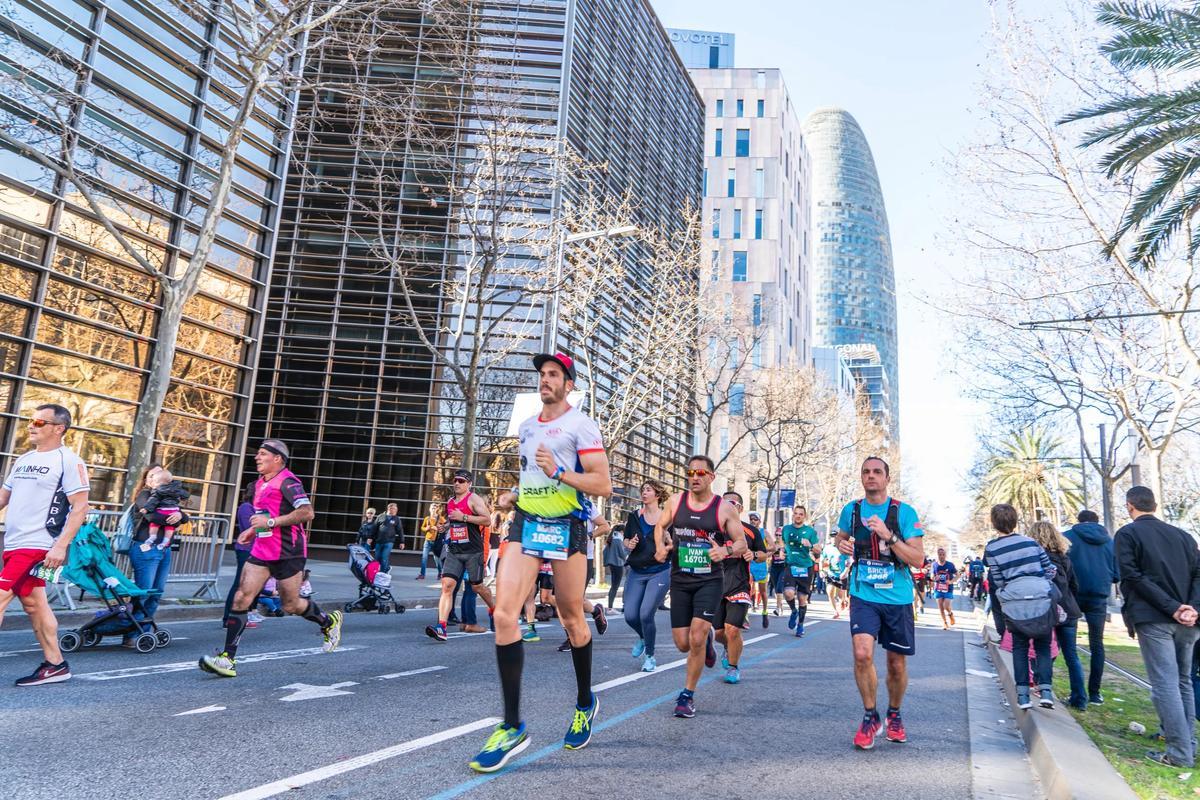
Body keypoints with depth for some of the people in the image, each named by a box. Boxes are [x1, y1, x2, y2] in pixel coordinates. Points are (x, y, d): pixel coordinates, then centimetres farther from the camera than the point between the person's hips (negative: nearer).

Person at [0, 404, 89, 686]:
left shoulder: (69, 461, -9)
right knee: (33, 603, 11)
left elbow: (80, 507, -14)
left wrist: (60, 545, -20)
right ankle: (55, 664, 19)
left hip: (36, 545, -8)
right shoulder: (23, 460, 15)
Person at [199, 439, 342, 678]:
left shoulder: (287, 481, -15)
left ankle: (329, 622, 32)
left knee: (291, 605, 5)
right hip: (262, 551, 8)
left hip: (288, 553, -8)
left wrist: (270, 522, -25)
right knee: (241, 598, -5)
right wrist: (253, 530, 15)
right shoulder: (260, 483, 14)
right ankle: (228, 658, -2)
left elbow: (307, 513, -26)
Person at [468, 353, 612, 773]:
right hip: (525, 524, 5)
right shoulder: (526, 426, 17)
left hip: (567, 529, -5)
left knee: (572, 621, 8)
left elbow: (603, 484, -12)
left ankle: (585, 702, 34)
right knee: (504, 615, -12)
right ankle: (512, 726, -5)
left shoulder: (581, 425, -4)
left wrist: (559, 473, -23)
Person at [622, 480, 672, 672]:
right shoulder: (634, 516, 7)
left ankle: (650, 656, 10)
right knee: (630, 616, 1)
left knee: (646, 614, -13)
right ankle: (643, 638, 36)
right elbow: (625, 540, 15)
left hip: (660, 572, -4)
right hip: (637, 573, 4)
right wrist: (629, 544, -6)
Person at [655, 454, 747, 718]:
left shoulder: (724, 508, -6)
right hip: (680, 580, 3)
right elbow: (660, 526, 16)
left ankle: (688, 695, 5)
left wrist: (726, 551, -22)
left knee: (696, 638, -15)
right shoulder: (676, 501, 1)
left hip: (710, 580, -3)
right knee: (683, 644, 5)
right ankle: (707, 640, 42)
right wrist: (660, 546, -5)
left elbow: (742, 543, 0)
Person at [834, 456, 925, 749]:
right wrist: (843, 545, -3)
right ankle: (870, 717, 3)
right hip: (864, 596, 1)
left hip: (897, 598, 0)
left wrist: (888, 536, -24)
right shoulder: (851, 510, 2)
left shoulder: (904, 512, -6)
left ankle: (894, 714, 38)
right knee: (863, 654, -19)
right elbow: (841, 538, 21)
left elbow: (918, 559, -11)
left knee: (897, 665, 11)